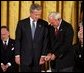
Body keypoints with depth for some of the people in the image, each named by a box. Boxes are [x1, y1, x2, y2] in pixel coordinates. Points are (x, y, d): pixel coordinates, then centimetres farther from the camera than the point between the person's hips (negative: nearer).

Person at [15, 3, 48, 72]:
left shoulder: (44, 24, 2)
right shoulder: (22, 23, 1)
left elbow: (45, 40, 1)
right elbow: (18, 40, 2)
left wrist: (43, 55, -5)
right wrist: (17, 55, -3)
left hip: (38, 57, 1)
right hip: (25, 57, 0)